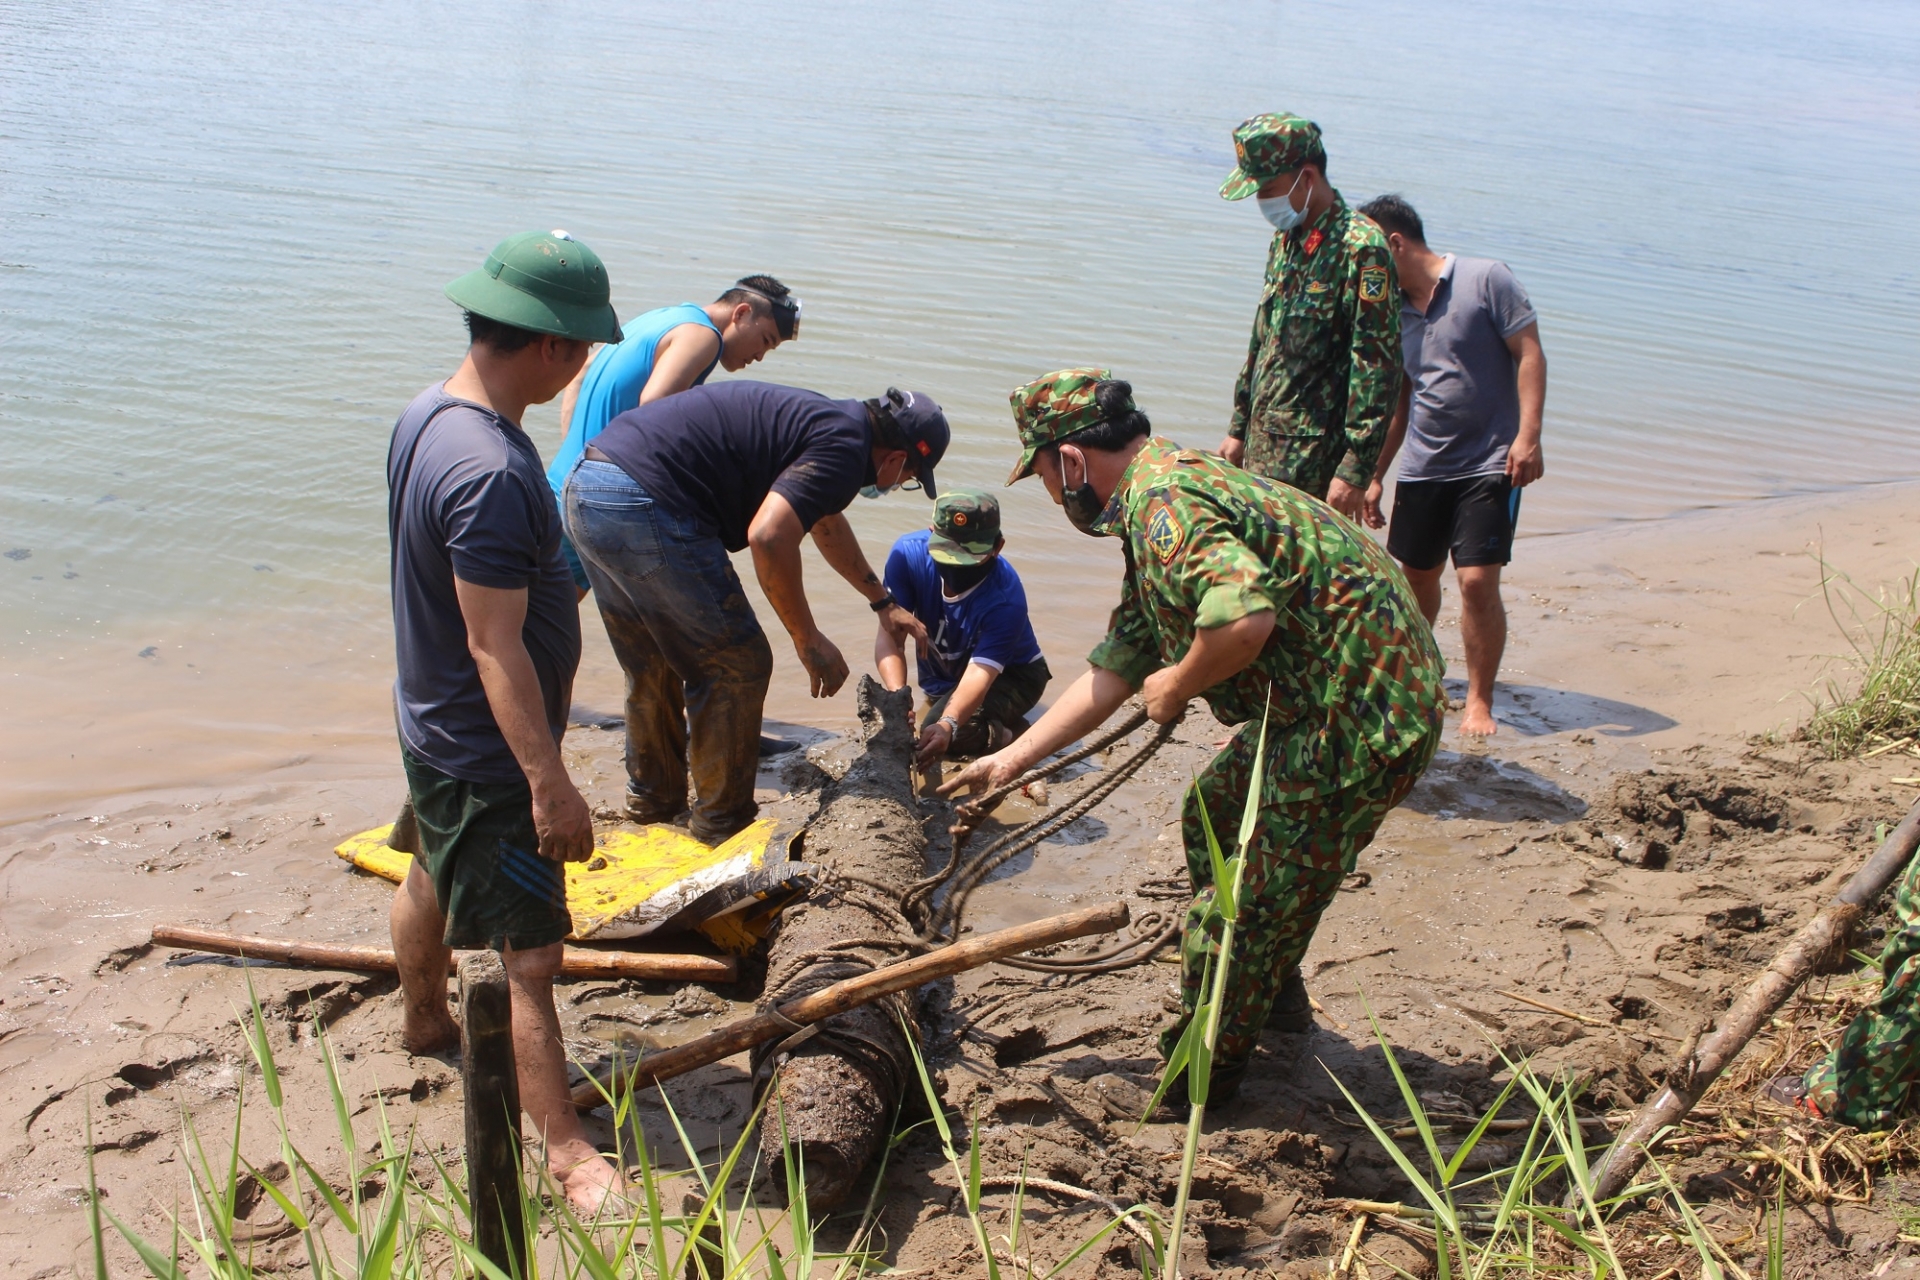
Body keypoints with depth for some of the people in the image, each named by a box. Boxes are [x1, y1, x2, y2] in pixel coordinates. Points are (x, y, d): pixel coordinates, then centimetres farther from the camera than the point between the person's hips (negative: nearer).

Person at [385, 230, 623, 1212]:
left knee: (434, 880, 31)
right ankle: (567, 1151, 8)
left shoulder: (430, 412, -2)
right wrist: (550, 782, -27)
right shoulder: (491, 474, -33)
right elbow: (496, 648, -31)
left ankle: (424, 1023, 55)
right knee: (529, 954, -2)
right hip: (487, 753, -10)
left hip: (433, 720, 10)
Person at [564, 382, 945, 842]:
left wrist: (883, 602, 54)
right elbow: (768, 536, -20)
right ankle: (722, 823, 15)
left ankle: (653, 803, 40)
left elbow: (827, 524, 43)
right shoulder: (844, 446, -6)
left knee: (653, 667, 25)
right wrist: (809, 641, -8)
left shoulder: (820, 419, 24)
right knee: (735, 667, 5)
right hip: (645, 506, -10)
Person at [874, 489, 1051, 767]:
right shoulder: (909, 553, -25)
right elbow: (889, 634, -28)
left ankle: (1014, 734, -3)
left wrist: (948, 725, -62)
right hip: (940, 679, 7)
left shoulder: (1005, 600, -35)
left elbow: (979, 674, -42)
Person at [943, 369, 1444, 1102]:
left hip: (1359, 712, -11)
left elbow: (1244, 619, -37)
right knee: (1215, 819, 28)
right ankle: (1275, 1001, 45)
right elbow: (1115, 669, 20)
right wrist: (1011, 760, 20)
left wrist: (1175, 688, -16)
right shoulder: (1167, 490, 16)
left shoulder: (1163, 505, -19)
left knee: (1250, 902, 1)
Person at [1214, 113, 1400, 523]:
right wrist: (1239, 428, 22)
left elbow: (1378, 367, -18)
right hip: (1264, 444, 8)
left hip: (1313, 456, -8)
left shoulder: (1360, 247, -15)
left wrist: (1356, 468, -20)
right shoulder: (1286, 239, 12)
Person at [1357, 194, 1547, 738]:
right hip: (1422, 468, 6)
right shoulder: (1394, 310, 10)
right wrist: (1373, 476, 17)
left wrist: (1527, 436, -19)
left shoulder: (1486, 280, -7)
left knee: (1477, 581, -11)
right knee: (1416, 575, 14)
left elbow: (1530, 355, -9)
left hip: (1489, 465, -6)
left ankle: (1479, 702, 1)